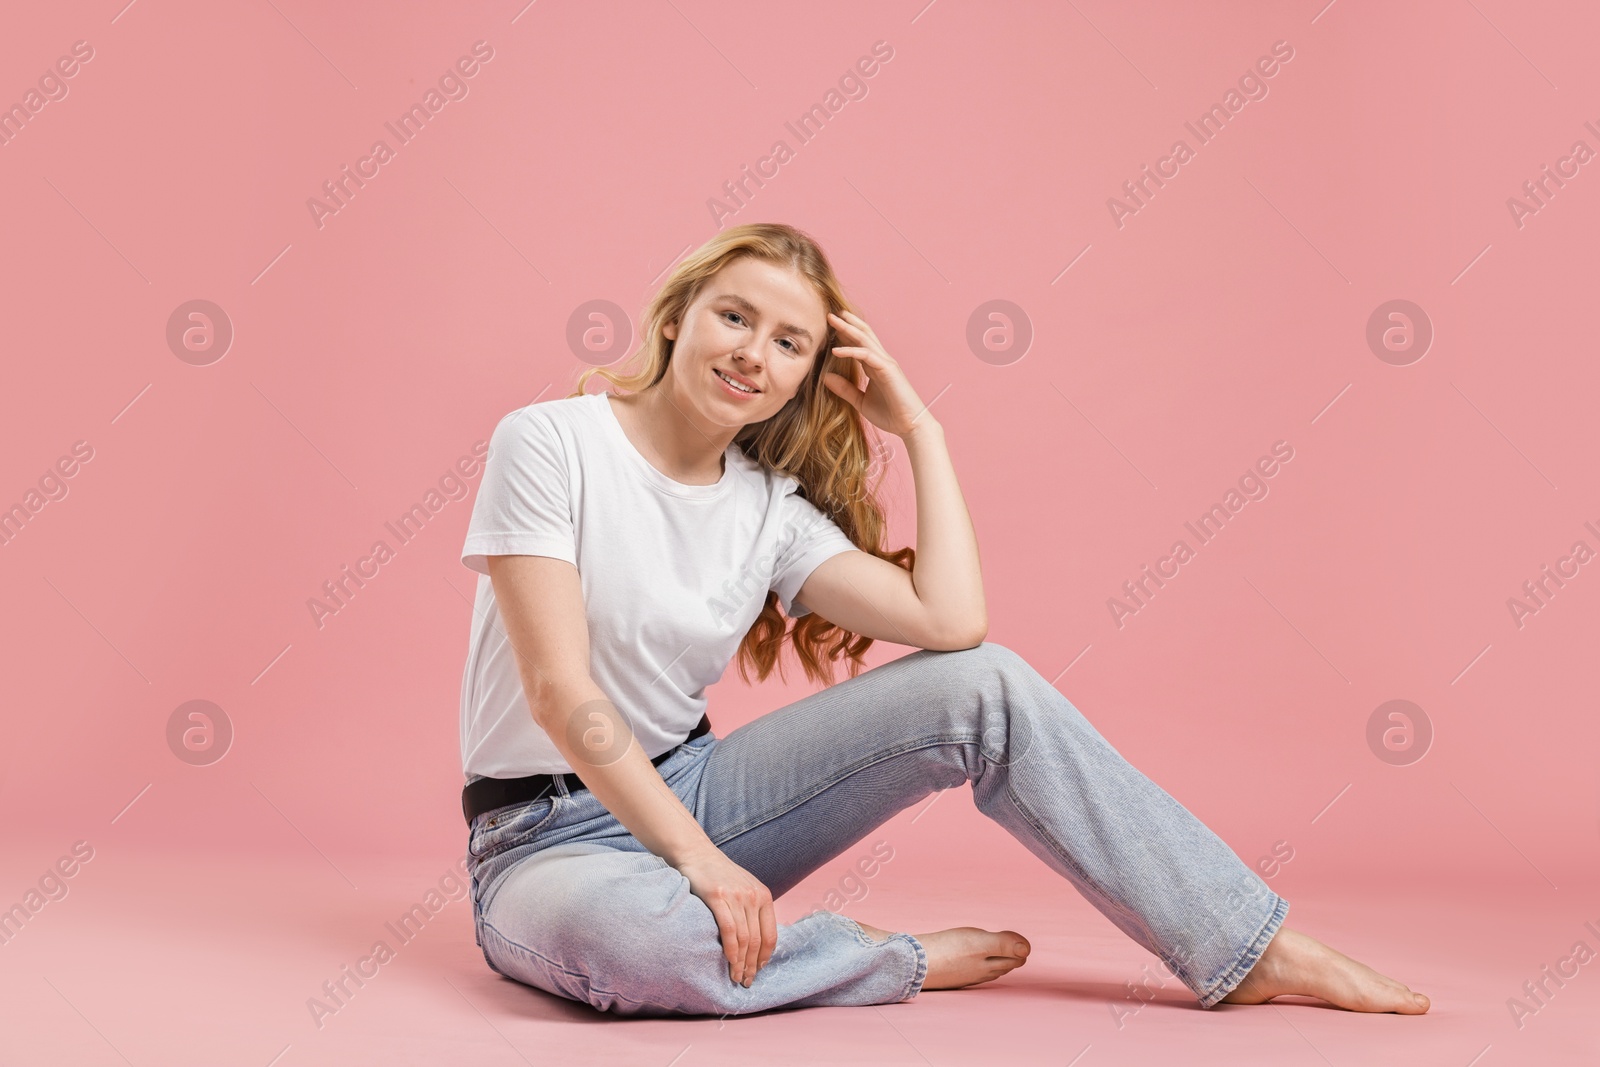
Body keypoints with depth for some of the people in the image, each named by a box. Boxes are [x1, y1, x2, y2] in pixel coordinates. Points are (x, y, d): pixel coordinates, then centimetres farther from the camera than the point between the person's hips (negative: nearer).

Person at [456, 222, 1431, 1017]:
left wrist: (920, 428, -5)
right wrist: (701, 861, -27)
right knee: (617, 928, -44)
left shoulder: (769, 509, 2)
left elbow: (951, 622, -13)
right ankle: (904, 961, -14)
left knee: (986, 685, -12)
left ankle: (1254, 950, -9)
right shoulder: (552, 442, -12)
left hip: (689, 790, 5)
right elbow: (559, 688, -20)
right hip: (551, 838, -4)